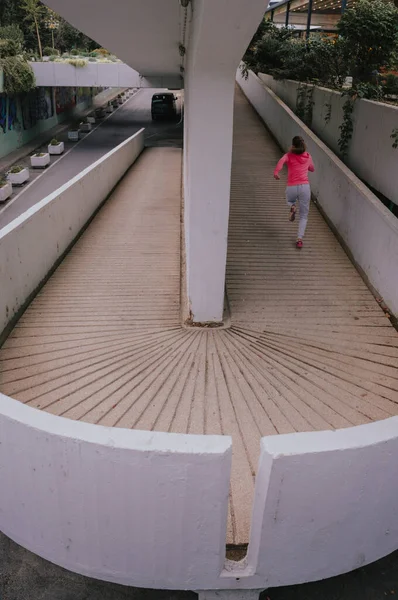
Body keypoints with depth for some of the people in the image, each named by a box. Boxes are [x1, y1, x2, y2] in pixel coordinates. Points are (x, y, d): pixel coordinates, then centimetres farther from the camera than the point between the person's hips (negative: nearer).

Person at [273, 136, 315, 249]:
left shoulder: (289, 155, 4)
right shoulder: (308, 156, 13)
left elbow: (282, 161, -20)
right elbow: (312, 169, 31)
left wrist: (276, 172, -31)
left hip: (291, 187, -1)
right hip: (305, 187, 1)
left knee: (289, 200, 38)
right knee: (304, 215, 10)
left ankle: (293, 207, 3)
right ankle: (299, 239, -7)